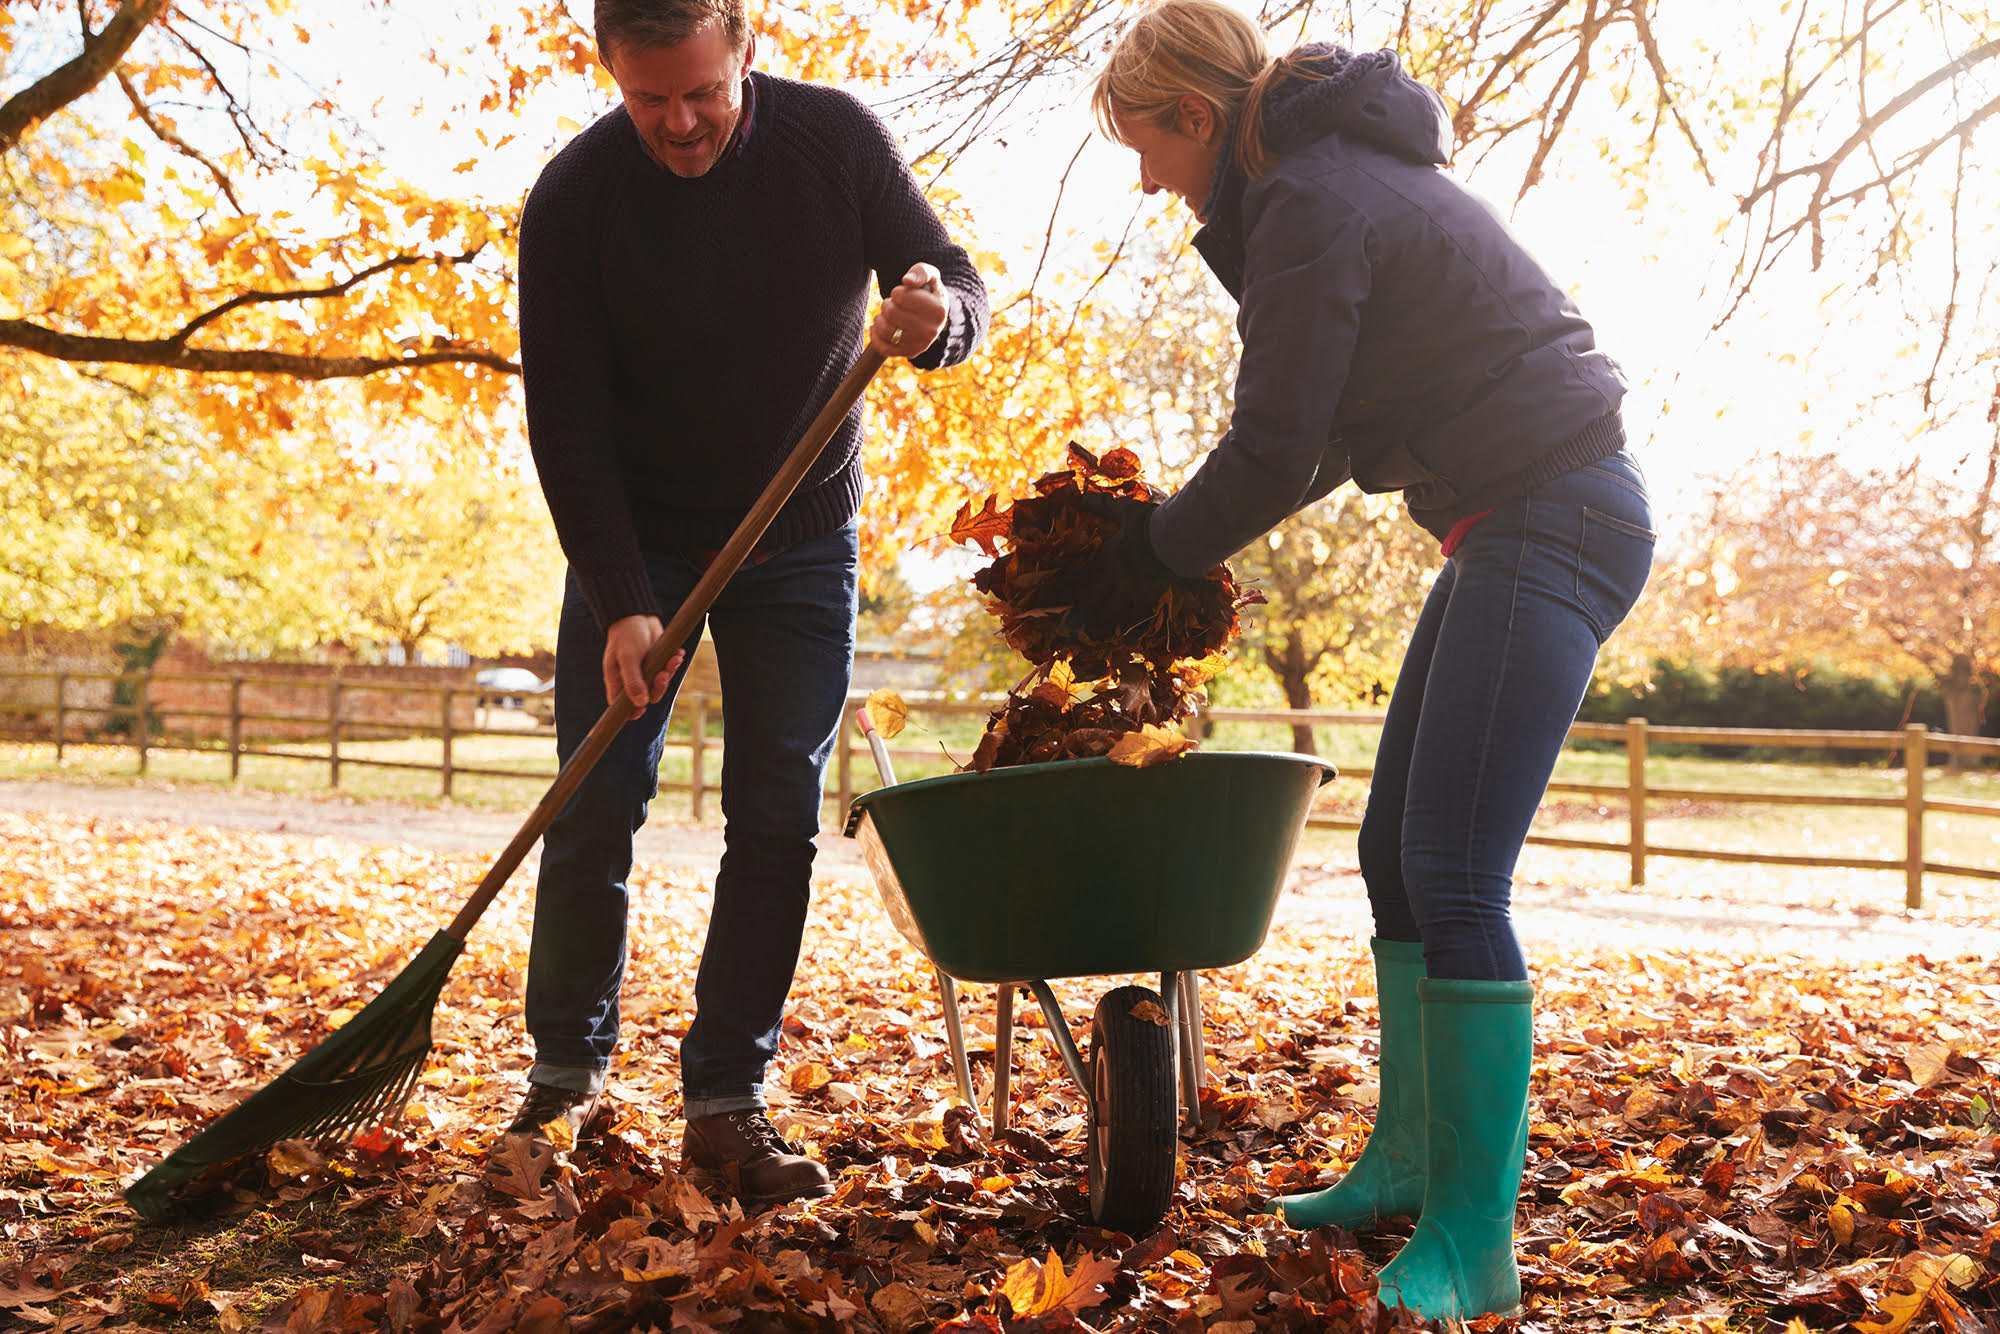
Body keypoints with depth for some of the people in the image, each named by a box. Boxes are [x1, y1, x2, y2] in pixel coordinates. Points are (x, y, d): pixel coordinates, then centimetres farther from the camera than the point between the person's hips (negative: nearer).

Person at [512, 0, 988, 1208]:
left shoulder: (836, 138, -13)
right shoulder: (574, 199, -17)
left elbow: (964, 288, -7)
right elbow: (566, 421, -15)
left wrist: (939, 320, -33)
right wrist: (621, 602, -24)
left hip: (801, 541, 1)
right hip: (634, 542, -1)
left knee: (778, 822, -4)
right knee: (596, 812, -2)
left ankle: (728, 1100, 3)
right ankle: (569, 1071, 17)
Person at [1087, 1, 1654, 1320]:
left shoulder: (1310, 202, -15)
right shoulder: (1346, 172, 18)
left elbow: (1276, 451, -14)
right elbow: (1327, 436, 21)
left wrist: (1150, 558, 1)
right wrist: (1178, 531, 16)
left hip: (1550, 520, -11)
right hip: (1513, 524, 11)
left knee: (1453, 876, -14)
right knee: (1397, 851, 12)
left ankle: (1473, 1245, -8)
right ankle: (1411, 1159, 22)